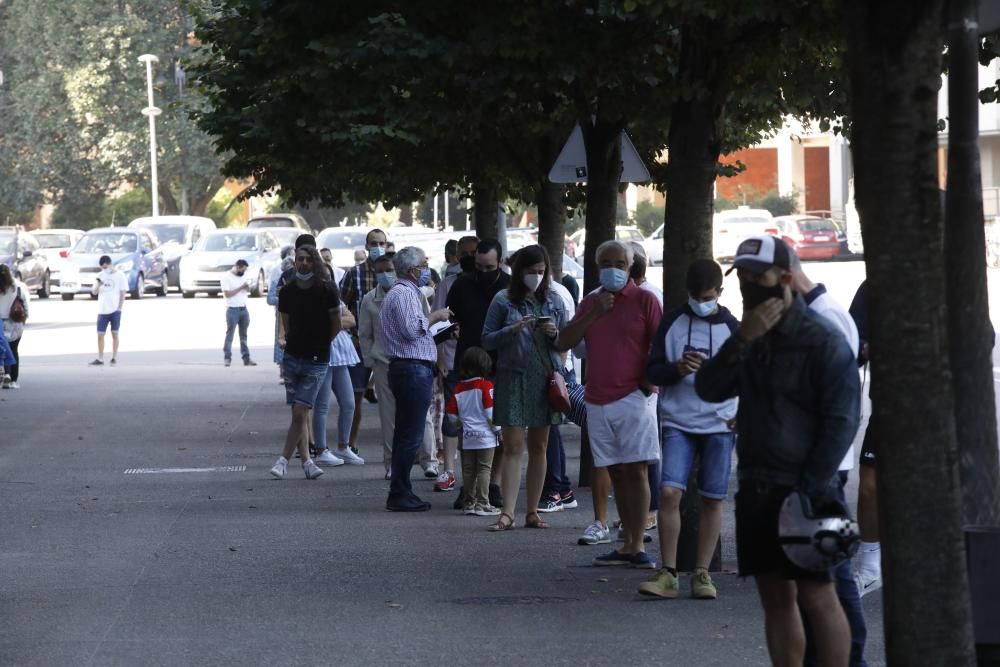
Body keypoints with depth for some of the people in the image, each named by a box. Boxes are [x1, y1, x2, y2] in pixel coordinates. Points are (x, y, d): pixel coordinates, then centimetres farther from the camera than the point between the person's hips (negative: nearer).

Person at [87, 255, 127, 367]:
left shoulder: (119, 276, -2)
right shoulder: (100, 276, 9)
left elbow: (123, 293, -3)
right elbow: (94, 292, 5)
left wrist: (119, 308, -10)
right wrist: (97, 285, -17)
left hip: (115, 310, -3)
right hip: (102, 310, 3)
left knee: (114, 334, 2)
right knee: (100, 334, -1)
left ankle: (114, 358, 9)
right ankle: (100, 359, 2)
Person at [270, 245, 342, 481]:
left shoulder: (327, 289, -8)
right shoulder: (287, 291, 3)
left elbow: (336, 324, 2)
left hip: (317, 361, -4)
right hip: (292, 356, 4)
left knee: (300, 413, -9)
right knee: (299, 414, 4)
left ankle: (284, 460, -2)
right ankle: (306, 461, 10)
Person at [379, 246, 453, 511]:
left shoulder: (407, 292, 22)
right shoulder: (404, 293, -12)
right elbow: (411, 329, -23)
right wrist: (434, 316, -9)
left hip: (408, 369, 11)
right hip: (413, 369, -11)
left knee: (405, 435, 13)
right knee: (410, 436, -10)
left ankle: (402, 493, 17)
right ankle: (399, 495, -10)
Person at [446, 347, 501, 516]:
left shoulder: (459, 388, 6)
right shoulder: (486, 386, -7)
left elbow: (451, 414, 7)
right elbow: (490, 412, -12)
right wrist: (497, 429, -1)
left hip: (467, 438, 4)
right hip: (485, 436, -4)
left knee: (468, 471, 9)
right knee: (484, 469, -3)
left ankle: (469, 503, 13)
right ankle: (482, 504, -7)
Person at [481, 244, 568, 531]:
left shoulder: (553, 301, 9)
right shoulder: (504, 300, 1)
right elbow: (487, 340, 1)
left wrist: (554, 334, -9)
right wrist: (513, 330, -15)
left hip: (545, 378, 3)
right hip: (513, 378, -3)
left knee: (539, 447, 7)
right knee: (513, 446, -7)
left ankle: (533, 512, 12)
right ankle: (508, 513, -9)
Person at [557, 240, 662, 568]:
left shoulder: (644, 300, 0)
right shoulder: (590, 302, 14)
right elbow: (564, 342, 4)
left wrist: (651, 378, -13)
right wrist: (594, 313, -6)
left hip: (634, 396, -5)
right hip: (598, 400, 5)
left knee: (635, 470, -10)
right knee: (616, 472, 8)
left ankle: (637, 546, -11)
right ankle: (627, 545, 12)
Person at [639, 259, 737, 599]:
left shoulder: (731, 327, 5)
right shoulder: (672, 322, 6)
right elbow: (652, 371, 5)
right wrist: (677, 369, -14)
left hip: (719, 424, 0)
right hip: (678, 422, 0)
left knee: (712, 499, 2)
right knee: (669, 492, -12)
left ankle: (702, 573, 11)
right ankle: (667, 573, -6)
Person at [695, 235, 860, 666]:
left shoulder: (821, 339, -9)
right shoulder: (751, 337, 13)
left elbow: (841, 420, -13)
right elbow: (709, 389, 1)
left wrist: (811, 491, -17)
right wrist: (742, 340, -14)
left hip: (802, 490, -7)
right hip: (756, 487, 7)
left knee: (816, 597, -8)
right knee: (775, 597, 8)